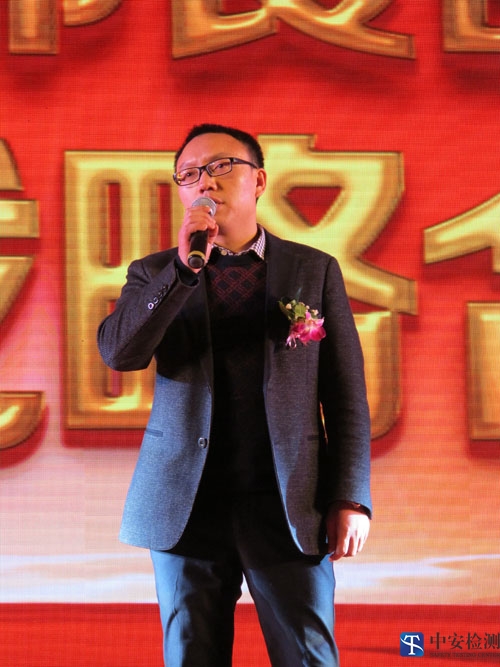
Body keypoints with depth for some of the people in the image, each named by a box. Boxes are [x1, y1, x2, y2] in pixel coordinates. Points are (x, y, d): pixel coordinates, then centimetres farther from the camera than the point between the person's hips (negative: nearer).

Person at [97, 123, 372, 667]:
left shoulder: (314, 271, 7)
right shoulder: (155, 275, 9)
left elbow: (346, 393, 5)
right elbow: (118, 353, -9)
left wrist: (352, 498, -4)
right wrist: (184, 266, -18)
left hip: (289, 506, -1)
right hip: (187, 505, 1)